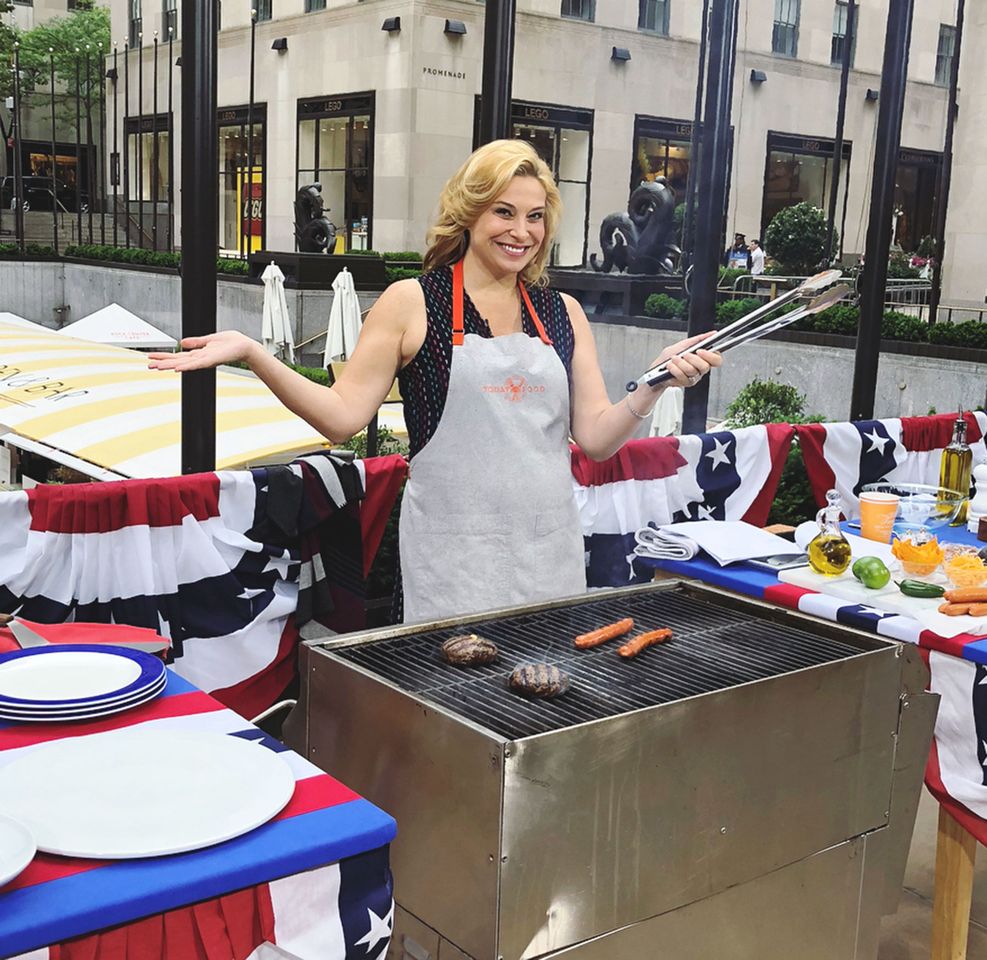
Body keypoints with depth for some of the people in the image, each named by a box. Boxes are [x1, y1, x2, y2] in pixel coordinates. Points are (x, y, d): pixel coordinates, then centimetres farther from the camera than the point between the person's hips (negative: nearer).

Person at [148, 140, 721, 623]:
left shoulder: (563, 314, 10)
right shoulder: (413, 304, -1)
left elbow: (597, 438, 7)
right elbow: (343, 417, -5)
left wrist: (658, 380, -6)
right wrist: (251, 354, -15)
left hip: (552, 554, 4)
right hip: (453, 560, -3)